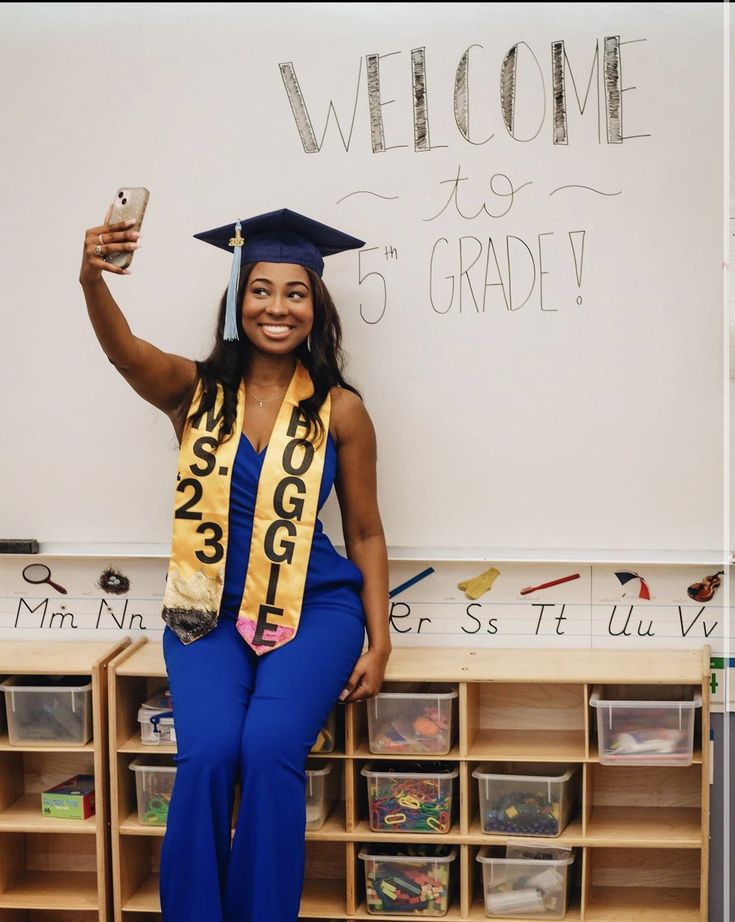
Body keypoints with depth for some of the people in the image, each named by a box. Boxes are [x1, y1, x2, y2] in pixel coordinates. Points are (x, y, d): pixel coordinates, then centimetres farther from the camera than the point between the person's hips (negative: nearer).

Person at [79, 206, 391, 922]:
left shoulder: (341, 411, 0)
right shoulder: (195, 391, -1)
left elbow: (365, 532, 7)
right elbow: (124, 350, -23)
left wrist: (378, 643, 0)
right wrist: (92, 280, -44)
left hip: (315, 607, 0)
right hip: (211, 608, 1)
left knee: (270, 750, -23)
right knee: (208, 754, -22)